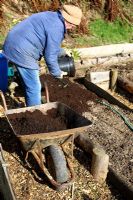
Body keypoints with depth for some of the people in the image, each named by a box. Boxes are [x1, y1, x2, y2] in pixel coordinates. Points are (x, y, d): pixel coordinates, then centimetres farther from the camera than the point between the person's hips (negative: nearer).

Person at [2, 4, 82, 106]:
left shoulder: (52, 16, 13)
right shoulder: (56, 28, -18)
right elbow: (50, 56, -16)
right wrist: (57, 73, -1)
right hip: (22, 52, -11)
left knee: (30, 84, 21)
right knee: (34, 88, -2)